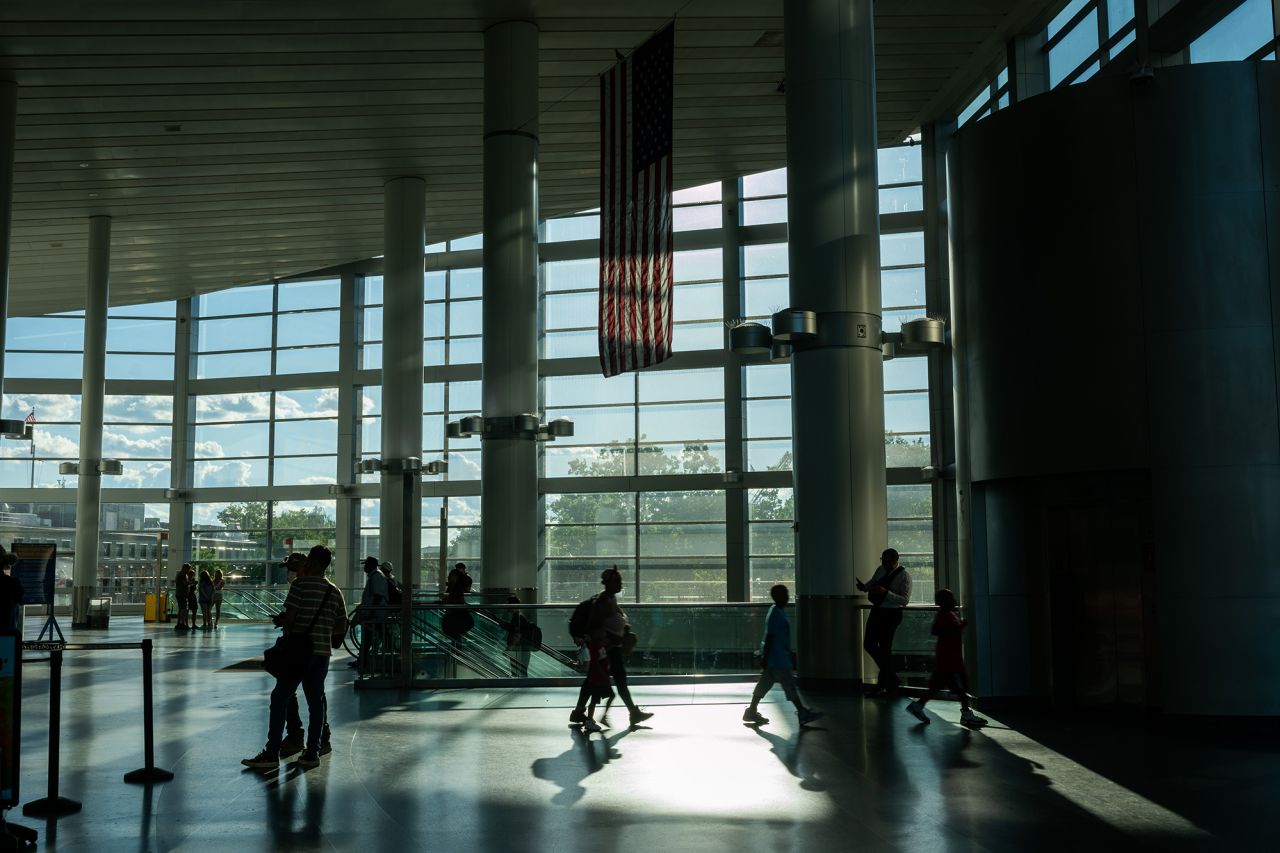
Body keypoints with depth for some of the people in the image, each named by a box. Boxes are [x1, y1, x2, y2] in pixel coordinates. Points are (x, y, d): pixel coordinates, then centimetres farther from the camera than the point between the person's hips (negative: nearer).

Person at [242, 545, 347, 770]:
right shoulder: (335, 592, 9)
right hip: (322, 652, 6)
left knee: (279, 700, 0)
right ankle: (312, 753, 11)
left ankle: (272, 753, -2)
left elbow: (289, 617, -14)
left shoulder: (301, 584, -8)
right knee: (315, 701, 9)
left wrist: (287, 631, 5)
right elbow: (341, 627, 9)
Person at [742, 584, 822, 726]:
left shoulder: (780, 612, 14)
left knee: (765, 683, 12)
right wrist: (765, 657, -21)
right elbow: (769, 637, -20)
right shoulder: (775, 614, -18)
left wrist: (790, 654, 27)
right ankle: (803, 713, -1)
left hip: (780, 656, 10)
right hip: (777, 658, -10)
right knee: (789, 684, -5)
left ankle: (752, 712, 16)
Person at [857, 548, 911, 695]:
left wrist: (886, 593, -30)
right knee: (869, 644, 10)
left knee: (884, 648, 1)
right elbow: (873, 582, 22)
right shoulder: (880, 569, 4)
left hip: (891, 614, -8)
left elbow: (905, 600, -22)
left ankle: (883, 684, 17)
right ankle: (891, 677, 26)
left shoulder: (904, 577, -16)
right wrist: (864, 586, 0)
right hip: (877, 610, 8)